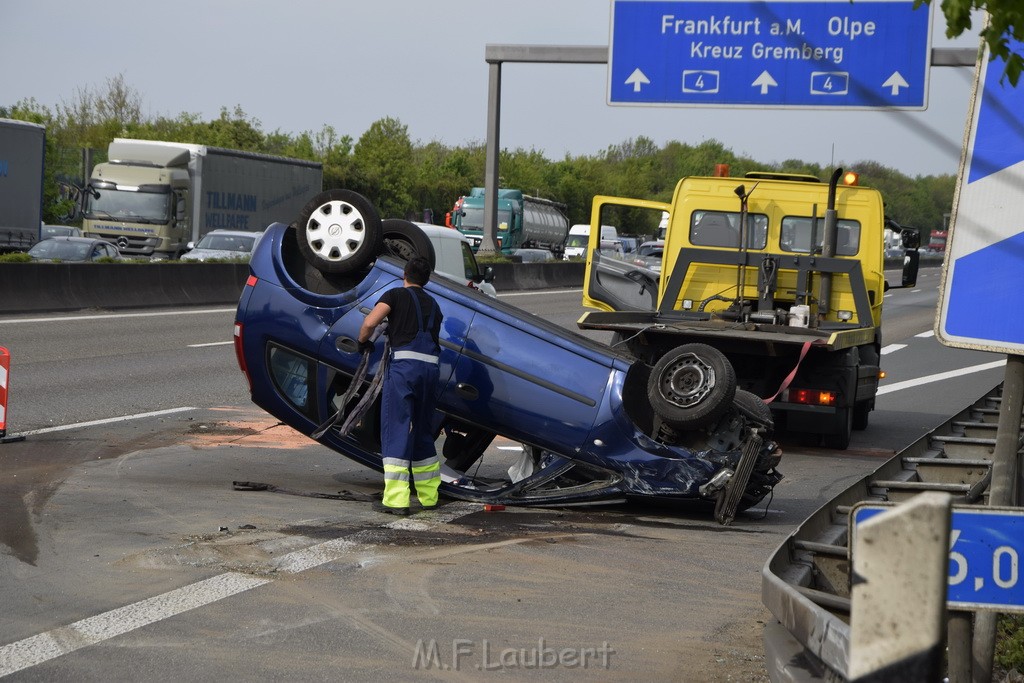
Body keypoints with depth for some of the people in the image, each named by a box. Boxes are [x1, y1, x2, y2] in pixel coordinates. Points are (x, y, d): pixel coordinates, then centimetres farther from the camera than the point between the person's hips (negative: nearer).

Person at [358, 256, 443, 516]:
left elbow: (370, 322, -9)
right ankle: (429, 496, 22)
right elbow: (432, 335, 18)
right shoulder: (433, 304, 23)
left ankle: (396, 499, -11)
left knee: (396, 429, -4)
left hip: (404, 363, -6)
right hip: (430, 366, 6)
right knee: (422, 431, 17)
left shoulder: (396, 295, 5)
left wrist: (363, 341, 11)